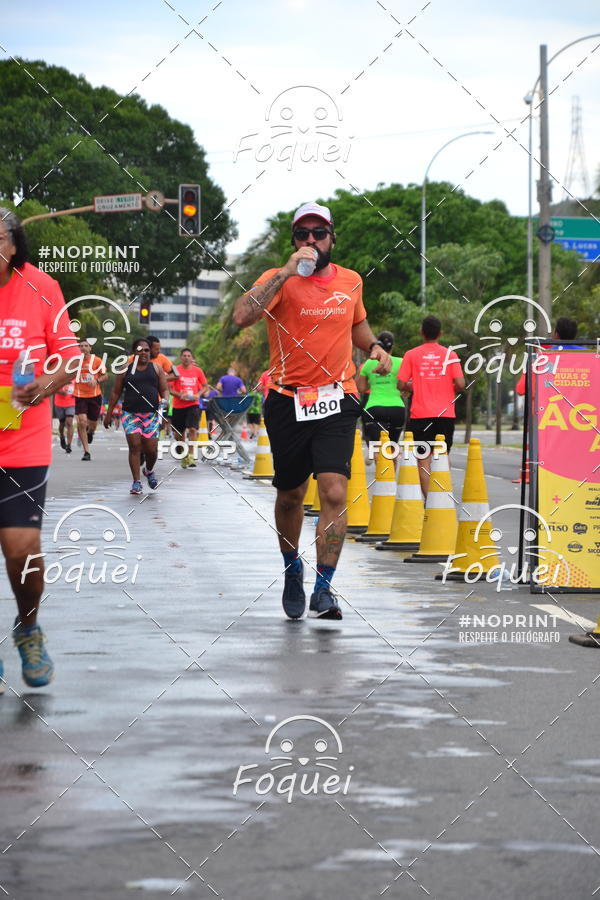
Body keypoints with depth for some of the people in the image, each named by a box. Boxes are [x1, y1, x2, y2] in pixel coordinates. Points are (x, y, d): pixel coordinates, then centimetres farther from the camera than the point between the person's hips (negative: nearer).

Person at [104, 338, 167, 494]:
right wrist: (109, 413, 9)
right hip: (130, 413, -1)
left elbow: (164, 390, 8)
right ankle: (136, 482, -9)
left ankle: (149, 471, 30)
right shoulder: (125, 370, 8)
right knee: (134, 445, -12)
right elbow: (116, 393, 12)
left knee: (151, 448, -3)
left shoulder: (156, 368, 11)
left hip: (151, 414, 1)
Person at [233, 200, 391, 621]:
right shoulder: (280, 280, -7)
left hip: (337, 401, 1)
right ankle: (293, 570, 38)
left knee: (334, 493, -15)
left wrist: (374, 346, 8)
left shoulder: (351, 281, 7)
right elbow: (242, 315, -26)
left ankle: (323, 588, -11)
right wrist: (287, 272, -28)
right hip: (287, 402, -1)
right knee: (290, 497, 13)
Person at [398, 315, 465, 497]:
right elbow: (460, 384, -6)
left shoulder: (412, 355, -1)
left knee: (424, 458, -1)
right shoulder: (450, 354, 1)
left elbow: (401, 384, -4)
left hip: (420, 414, -1)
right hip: (446, 414, 1)